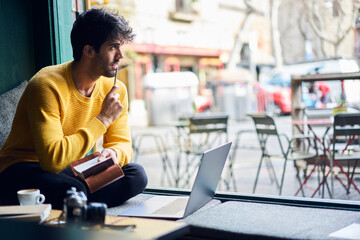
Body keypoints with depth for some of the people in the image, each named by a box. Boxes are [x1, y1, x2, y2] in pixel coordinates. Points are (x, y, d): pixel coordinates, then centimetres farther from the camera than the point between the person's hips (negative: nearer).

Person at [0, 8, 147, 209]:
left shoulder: (116, 90, -2)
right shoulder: (47, 86, -23)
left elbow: (122, 143, 4)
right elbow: (53, 159, -32)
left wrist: (113, 152, -22)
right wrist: (103, 119, -26)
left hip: (72, 170, 7)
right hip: (21, 170, -7)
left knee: (136, 175, -17)